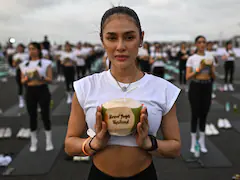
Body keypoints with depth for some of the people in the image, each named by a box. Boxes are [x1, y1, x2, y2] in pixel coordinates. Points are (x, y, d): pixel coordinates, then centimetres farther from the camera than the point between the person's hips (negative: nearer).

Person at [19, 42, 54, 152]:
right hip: (30, 92, 3)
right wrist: (26, 79, -11)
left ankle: (49, 142, 13)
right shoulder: (24, 64, 9)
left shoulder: (46, 63, -1)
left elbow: (50, 80, -4)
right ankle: (34, 143, 19)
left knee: (45, 116, -1)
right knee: (32, 117, 6)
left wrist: (41, 77, -22)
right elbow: (22, 81, 11)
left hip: (43, 91, -3)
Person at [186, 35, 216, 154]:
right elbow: (187, 77, -8)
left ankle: (202, 141, 27)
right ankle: (193, 142, 15)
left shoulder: (210, 57, 6)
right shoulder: (191, 58, -3)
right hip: (195, 87, -3)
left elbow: (213, 76, 5)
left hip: (207, 87, 3)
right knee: (195, 115, 1)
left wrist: (210, 68, -14)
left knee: (204, 114, 10)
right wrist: (199, 69, -19)